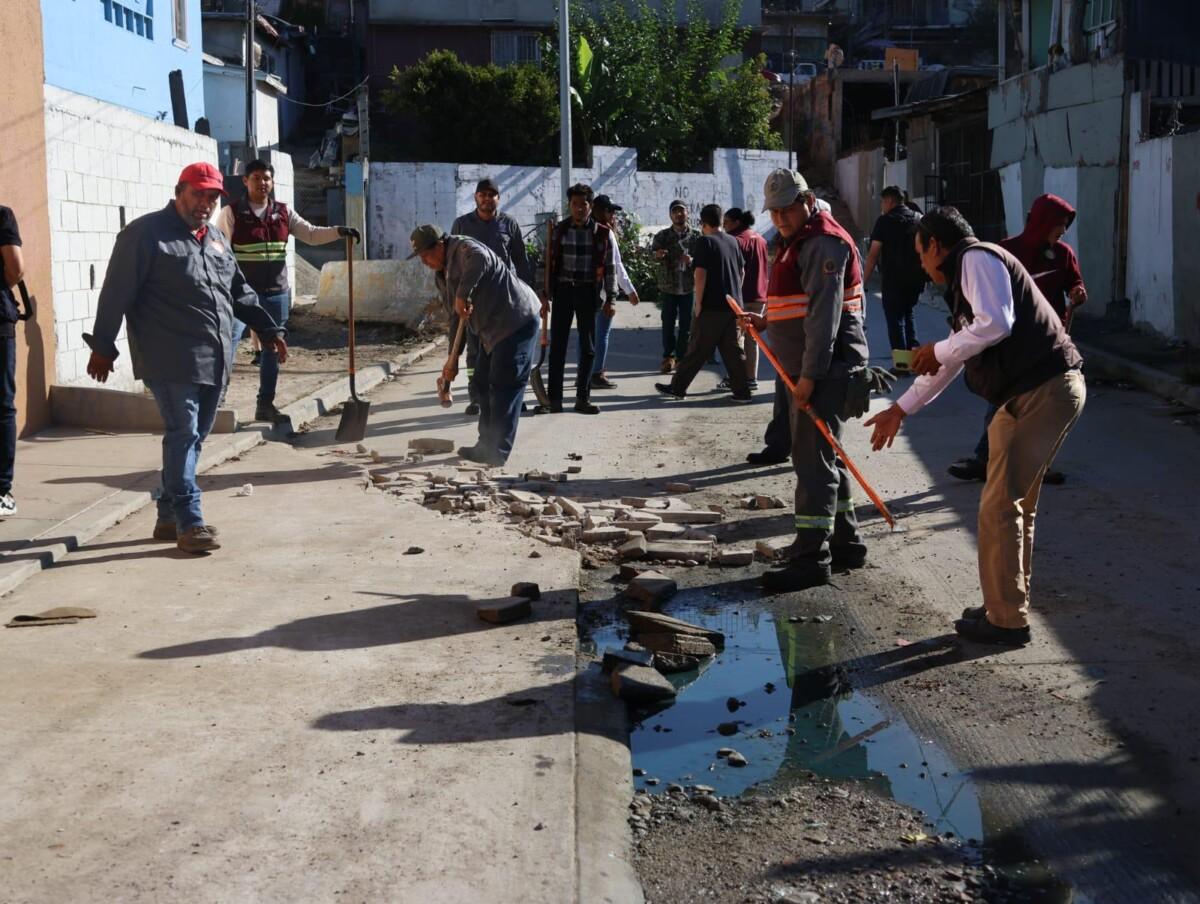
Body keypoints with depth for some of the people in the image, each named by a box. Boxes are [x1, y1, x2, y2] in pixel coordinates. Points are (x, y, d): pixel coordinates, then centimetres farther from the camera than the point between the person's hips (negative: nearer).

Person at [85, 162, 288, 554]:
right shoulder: (145, 234, -5)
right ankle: (189, 523, -8)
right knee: (183, 435, -11)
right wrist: (103, 348, -9)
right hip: (172, 362, -8)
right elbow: (117, 294, -7)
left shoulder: (215, 238, 19)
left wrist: (269, 330, 24)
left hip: (214, 361, 8)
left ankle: (169, 516, 19)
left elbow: (239, 291, 27)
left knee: (193, 438, 10)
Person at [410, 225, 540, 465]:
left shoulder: (463, 248, -13)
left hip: (518, 321, -11)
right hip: (493, 329, 11)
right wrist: (453, 359, 19)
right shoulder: (444, 274, 16)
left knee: (504, 386, -8)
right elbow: (458, 317, 21)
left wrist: (463, 295, -39)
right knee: (483, 383, 14)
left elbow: (481, 259, -39)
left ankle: (497, 451, -5)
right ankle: (488, 443, 24)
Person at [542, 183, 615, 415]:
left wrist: (611, 297, -2)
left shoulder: (602, 233, 0)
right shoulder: (559, 231, 3)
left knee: (588, 346, 4)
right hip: (563, 290, 0)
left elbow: (610, 266, 2)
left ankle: (583, 398, 13)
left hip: (588, 292, 0)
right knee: (558, 345, 0)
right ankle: (554, 397, 5)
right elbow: (549, 263, 6)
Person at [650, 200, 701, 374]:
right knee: (668, 323, 3)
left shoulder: (696, 236, 4)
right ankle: (668, 357, 12)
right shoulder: (663, 235, 4)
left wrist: (692, 261, -20)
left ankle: (682, 358, 11)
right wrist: (657, 254, -33)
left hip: (689, 287, 0)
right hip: (668, 286, 0)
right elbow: (653, 248, -9)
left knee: (686, 324, 3)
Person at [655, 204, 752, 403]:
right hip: (733, 305, 6)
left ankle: (677, 387, 8)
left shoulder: (705, 242, -10)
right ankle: (742, 391, 6)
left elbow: (700, 274, -16)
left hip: (711, 306, -6)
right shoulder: (733, 241, 10)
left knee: (698, 350, 0)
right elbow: (740, 272, 18)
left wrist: (698, 304, -12)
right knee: (733, 350, 9)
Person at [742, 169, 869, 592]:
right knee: (822, 457, 17)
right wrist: (767, 321, 9)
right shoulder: (797, 242, 20)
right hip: (809, 370, 11)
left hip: (826, 370, -11)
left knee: (813, 459, -10)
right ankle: (846, 543, 27)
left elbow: (824, 312, -22)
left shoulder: (824, 243, -14)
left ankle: (811, 558, -8)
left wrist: (811, 374, -25)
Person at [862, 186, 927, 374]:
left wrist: (865, 279, -6)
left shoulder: (885, 220, -6)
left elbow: (874, 253, -10)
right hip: (916, 277, 5)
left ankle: (901, 362, -6)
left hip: (894, 278, -5)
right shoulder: (919, 219, 10)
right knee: (908, 313, 21)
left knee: (895, 317, 1)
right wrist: (923, 274, 24)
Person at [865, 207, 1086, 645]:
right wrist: (900, 410, 34)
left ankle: (1006, 621, 2)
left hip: (1043, 391, -10)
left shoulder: (977, 259, -7)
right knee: (1015, 505, 17)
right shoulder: (967, 277, 25)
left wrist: (938, 350, -9)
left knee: (999, 505, -6)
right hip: (1033, 393, 10)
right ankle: (1009, 606, 27)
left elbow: (997, 323, -24)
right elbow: (951, 362, 31)